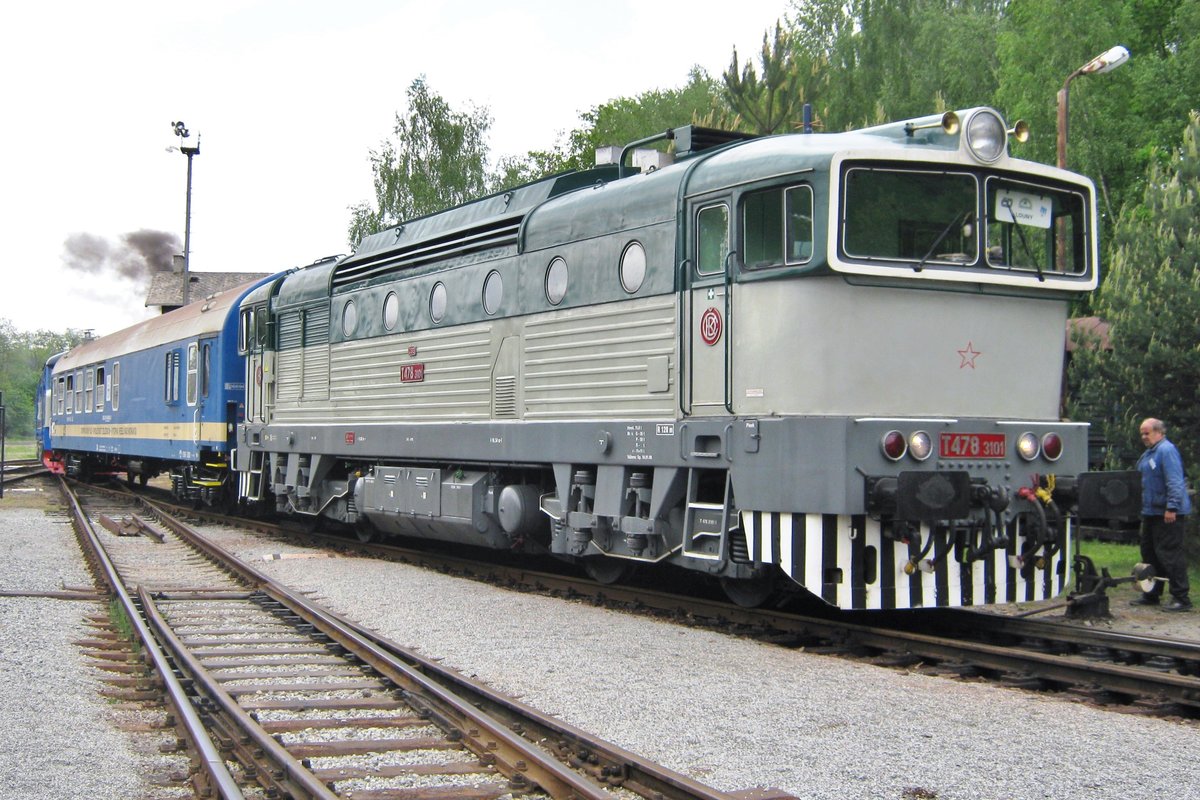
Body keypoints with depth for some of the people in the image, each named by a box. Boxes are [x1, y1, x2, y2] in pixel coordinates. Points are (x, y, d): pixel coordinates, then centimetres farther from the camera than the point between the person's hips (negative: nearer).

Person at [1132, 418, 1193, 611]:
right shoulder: (1148, 454, 18)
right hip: (1152, 512, 11)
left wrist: (1171, 507, -27)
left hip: (1168, 514, -11)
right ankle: (1152, 594, 23)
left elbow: (1174, 481, -22)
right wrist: (1143, 509, 22)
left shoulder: (1167, 450, -14)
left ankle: (1181, 598, -7)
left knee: (1169, 554, -10)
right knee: (1149, 552, 14)